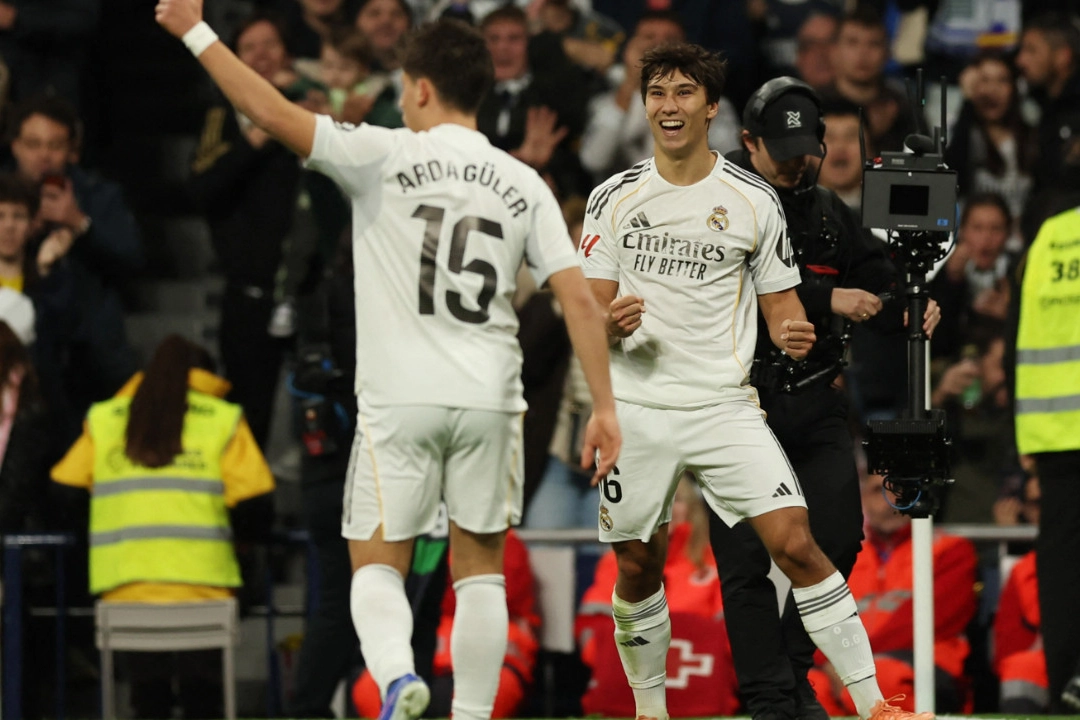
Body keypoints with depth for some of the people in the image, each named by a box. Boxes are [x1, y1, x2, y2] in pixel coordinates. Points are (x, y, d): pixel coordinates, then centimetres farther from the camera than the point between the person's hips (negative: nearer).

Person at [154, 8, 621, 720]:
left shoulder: (387, 156, -5)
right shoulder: (523, 185, 6)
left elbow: (274, 113, -10)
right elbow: (580, 300, 0)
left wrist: (196, 31, -2)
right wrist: (604, 407, 3)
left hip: (399, 397, -3)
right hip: (490, 398, 3)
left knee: (377, 565, 4)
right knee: (481, 568, 12)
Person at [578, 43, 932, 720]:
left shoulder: (753, 199, 3)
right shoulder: (614, 199, 5)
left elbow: (780, 303, 9)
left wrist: (794, 333, -14)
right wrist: (611, 322, -17)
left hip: (724, 404, -2)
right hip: (635, 407, 2)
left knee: (795, 543, -14)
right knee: (638, 566, 6)